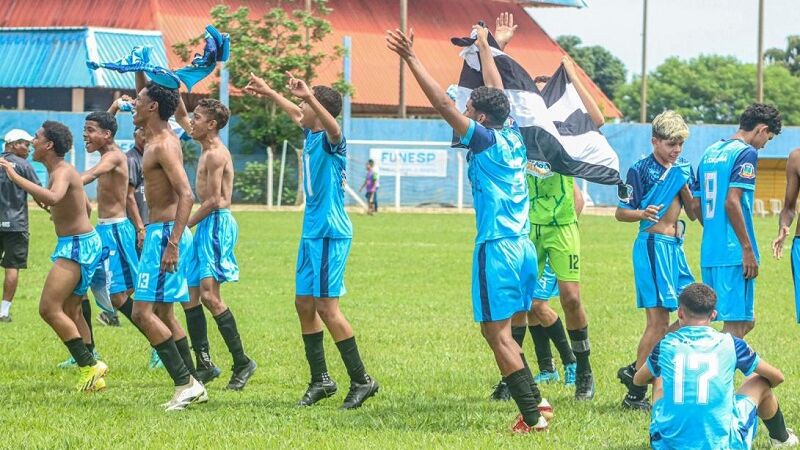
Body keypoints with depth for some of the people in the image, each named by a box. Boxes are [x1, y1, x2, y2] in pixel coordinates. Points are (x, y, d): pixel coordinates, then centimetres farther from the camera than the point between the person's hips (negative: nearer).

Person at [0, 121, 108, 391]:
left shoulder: (62, 172, -16)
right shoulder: (59, 171, 15)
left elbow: (53, 197, -40)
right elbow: (86, 206, 28)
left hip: (77, 246, -11)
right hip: (74, 245, 11)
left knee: (49, 308, -16)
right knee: (69, 313, 13)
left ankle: (89, 365, -18)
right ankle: (93, 376, 14)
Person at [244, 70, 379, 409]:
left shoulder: (330, 140, -14)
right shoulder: (310, 135, 11)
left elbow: (333, 126, -39)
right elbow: (294, 113, 33)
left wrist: (309, 96, -53)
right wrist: (267, 92, 40)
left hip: (330, 233, -10)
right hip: (312, 232, 10)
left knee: (326, 306, -10)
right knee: (304, 303, 11)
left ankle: (361, 380, -5)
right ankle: (320, 380, 18)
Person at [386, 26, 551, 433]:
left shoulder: (485, 140, -11)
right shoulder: (513, 137, 8)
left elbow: (442, 103, -16)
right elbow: (497, 91, 24)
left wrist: (411, 59, -15)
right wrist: (484, 47, 37)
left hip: (497, 248, -8)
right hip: (523, 245, 8)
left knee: (498, 334, -3)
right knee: (499, 331, 17)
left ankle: (532, 417, -6)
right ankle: (534, 400, 15)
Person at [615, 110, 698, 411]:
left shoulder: (683, 168, 11)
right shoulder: (641, 170, -7)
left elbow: (694, 213, 12)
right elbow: (621, 212, -7)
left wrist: (684, 185, -6)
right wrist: (643, 213, -27)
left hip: (676, 246, 8)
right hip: (653, 244, -8)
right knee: (658, 321, -10)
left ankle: (636, 371, 17)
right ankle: (635, 394, -5)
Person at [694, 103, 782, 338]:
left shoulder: (710, 152, 17)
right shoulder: (746, 153, -8)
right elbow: (732, 202, -18)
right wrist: (748, 249, -15)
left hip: (709, 252, 8)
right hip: (734, 253, -8)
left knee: (745, 320, 15)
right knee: (736, 322, -4)